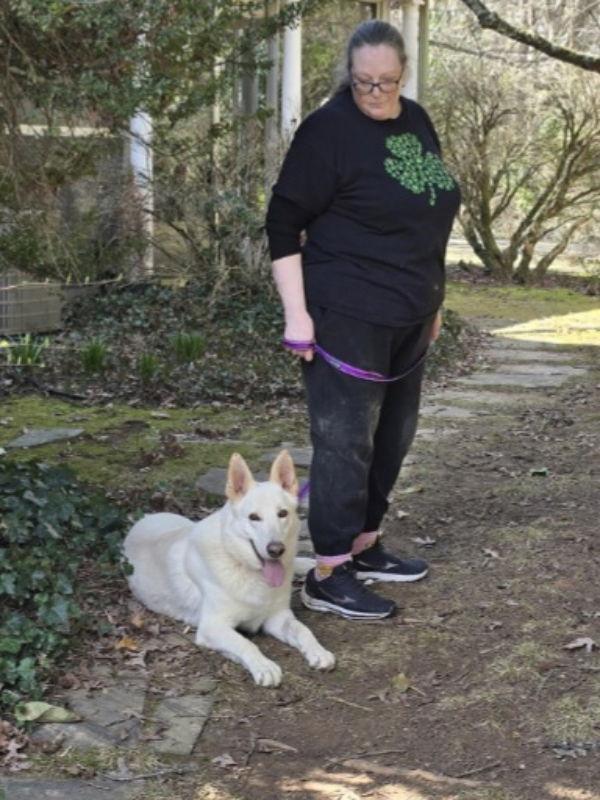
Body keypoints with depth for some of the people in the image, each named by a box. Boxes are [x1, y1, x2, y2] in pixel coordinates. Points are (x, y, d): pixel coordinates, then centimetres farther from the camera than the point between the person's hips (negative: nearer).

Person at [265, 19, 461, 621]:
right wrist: (296, 313, -17)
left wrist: (431, 299, 21)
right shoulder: (329, 130, -12)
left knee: (393, 436, 14)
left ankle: (363, 546, 28)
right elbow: (283, 222, -12)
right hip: (347, 317, -8)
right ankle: (328, 575, 1)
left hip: (406, 317, 8)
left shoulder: (417, 122, 10)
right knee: (346, 440, -6)